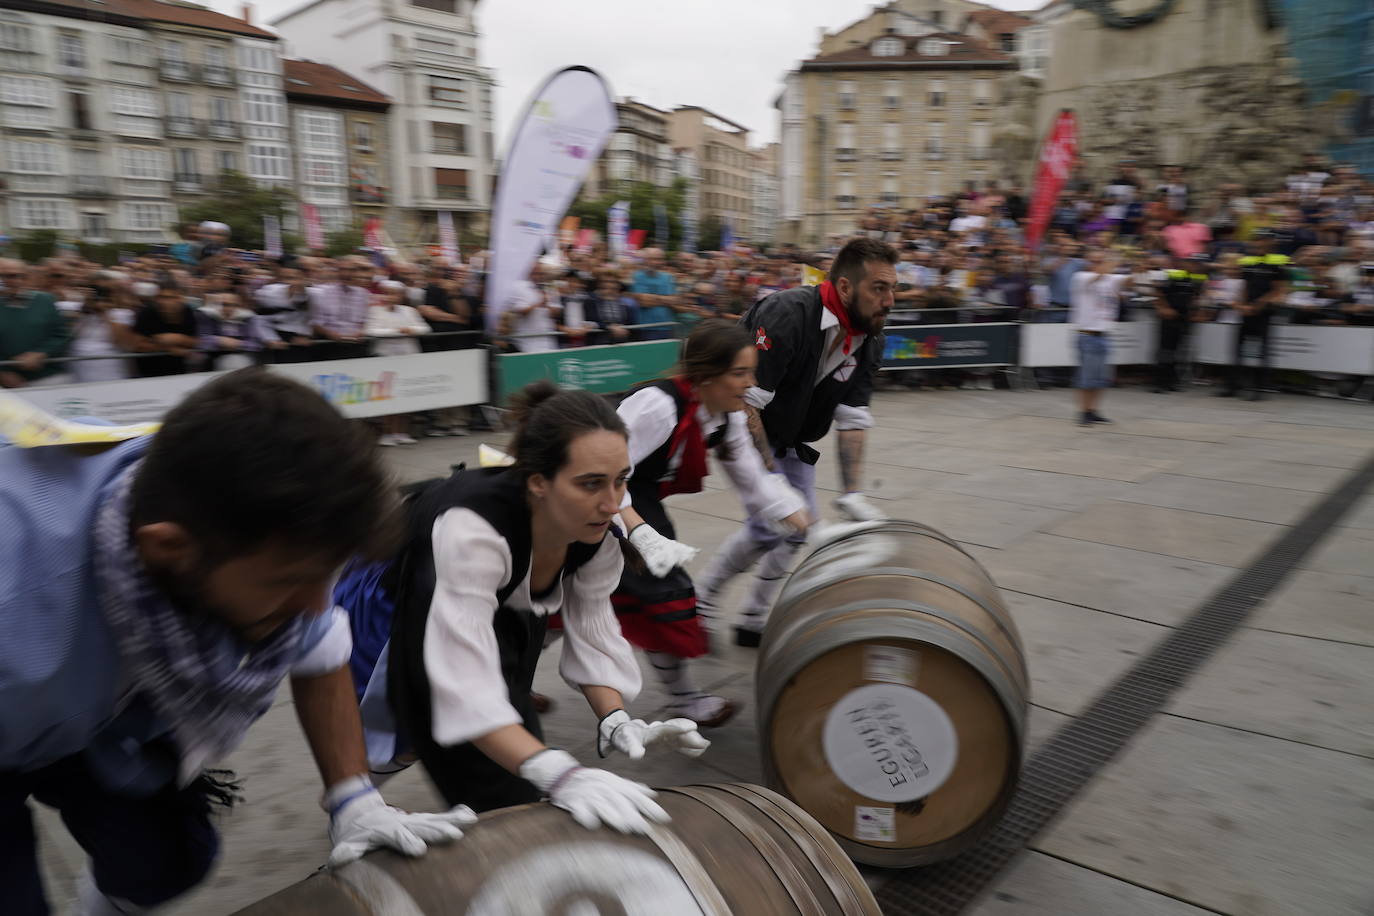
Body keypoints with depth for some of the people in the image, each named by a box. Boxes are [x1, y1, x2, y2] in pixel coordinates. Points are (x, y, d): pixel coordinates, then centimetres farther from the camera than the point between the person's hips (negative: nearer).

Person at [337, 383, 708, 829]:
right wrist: (559, 774, -57)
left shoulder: (595, 530, -23)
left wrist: (617, 722, -27)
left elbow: (592, 634, -12)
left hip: (500, 605, 6)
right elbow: (467, 690, -48)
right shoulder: (472, 528, -43)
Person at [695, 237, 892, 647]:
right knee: (770, 524, -15)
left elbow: (853, 421, -8)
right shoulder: (787, 314, -31)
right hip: (743, 430, -8)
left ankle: (755, 620, 22)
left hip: (792, 439, 8)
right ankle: (700, 601, 8)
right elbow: (746, 401, -31)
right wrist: (769, 474, -28)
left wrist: (853, 495, -16)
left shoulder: (869, 340, -8)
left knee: (799, 528, 5)